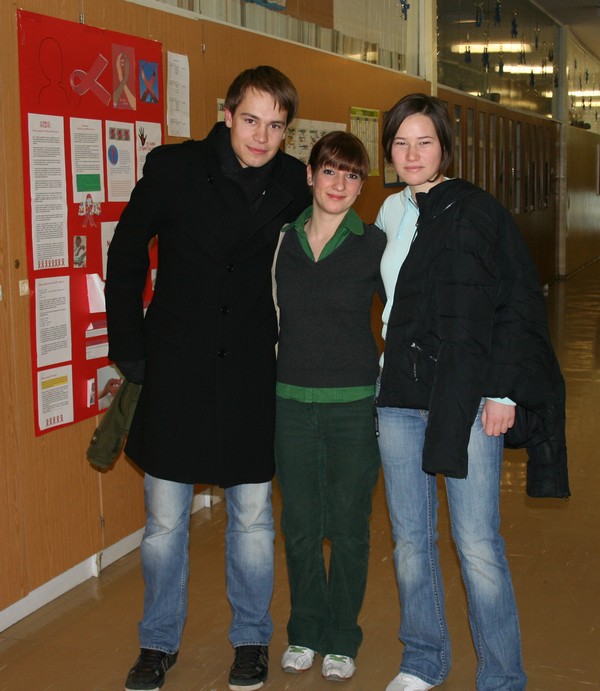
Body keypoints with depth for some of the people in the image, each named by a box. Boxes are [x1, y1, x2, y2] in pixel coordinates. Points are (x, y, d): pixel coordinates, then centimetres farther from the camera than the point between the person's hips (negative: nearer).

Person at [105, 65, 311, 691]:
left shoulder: (293, 183, -2)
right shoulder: (172, 168, -8)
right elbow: (125, 257, 2)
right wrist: (129, 348, 1)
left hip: (250, 373, 1)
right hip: (174, 370, -1)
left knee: (252, 517, 10)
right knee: (164, 520, 8)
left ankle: (251, 638, 29)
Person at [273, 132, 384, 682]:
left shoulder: (375, 244, -4)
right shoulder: (281, 240, 3)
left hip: (354, 406, -2)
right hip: (291, 403, 2)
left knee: (348, 527, 7)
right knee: (299, 526, 10)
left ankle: (342, 639, 24)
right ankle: (305, 631, 29)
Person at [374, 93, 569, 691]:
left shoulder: (477, 211, -4)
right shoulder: (389, 214, 12)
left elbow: (517, 303, -7)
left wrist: (503, 392, -13)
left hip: (467, 396, -5)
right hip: (399, 396, 5)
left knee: (477, 543, -5)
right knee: (410, 537, 11)